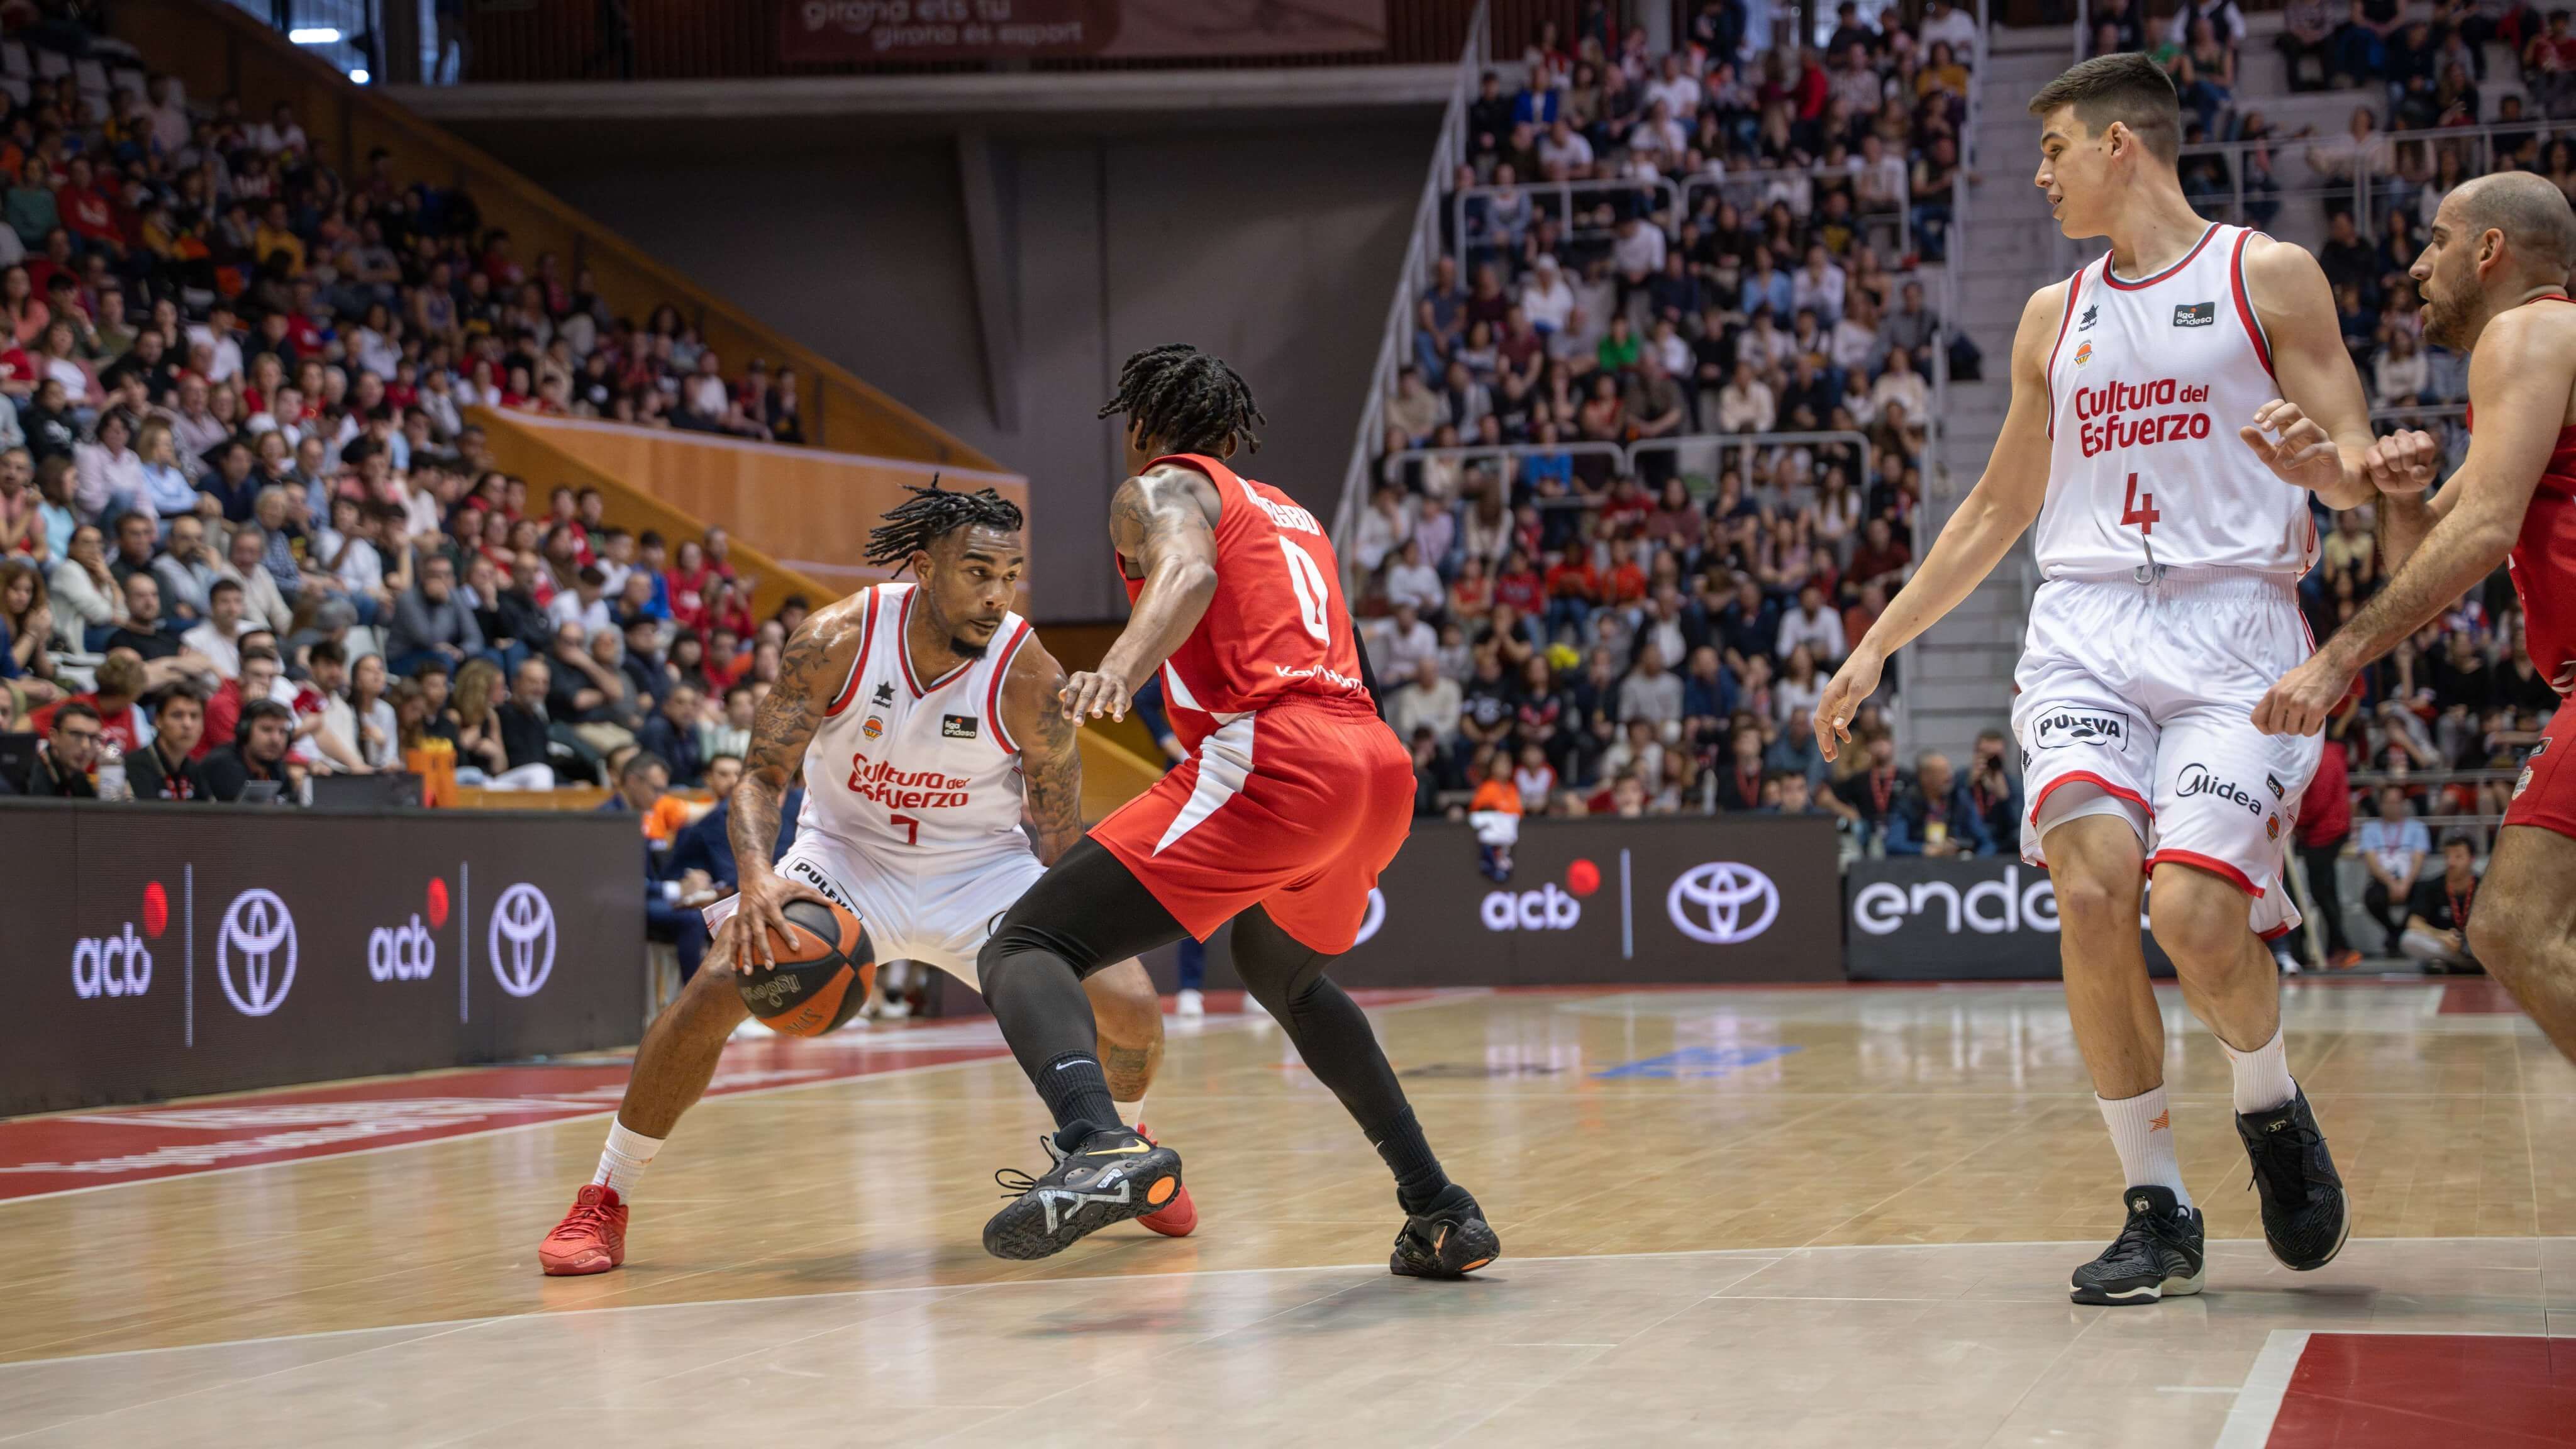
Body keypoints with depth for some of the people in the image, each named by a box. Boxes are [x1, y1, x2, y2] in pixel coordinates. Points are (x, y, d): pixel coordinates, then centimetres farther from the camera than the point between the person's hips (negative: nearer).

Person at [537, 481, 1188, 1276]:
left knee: (1130, 1005, -14)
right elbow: (764, 772, -16)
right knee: (719, 984, -22)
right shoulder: (836, 639, -22)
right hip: (847, 856, 0)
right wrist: (758, 876, -35)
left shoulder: (1030, 677, -22)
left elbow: (1061, 842, -10)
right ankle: (603, 1202, -4)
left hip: (982, 868, 0)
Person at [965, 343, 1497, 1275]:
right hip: (1381, 765, 8)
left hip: (1271, 761, -8)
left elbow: (1190, 573, -13)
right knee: (1283, 977, 35)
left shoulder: (1161, 489, 10)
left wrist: (1118, 672, -31)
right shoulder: (1294, 516, 33)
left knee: (1023, 951, -10)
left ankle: (1099, 1145, -41)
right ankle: (1439, 1212, 30)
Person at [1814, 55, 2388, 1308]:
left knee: (2195, 914, -20)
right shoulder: (2053, 318, 18)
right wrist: (1877, 645, 24)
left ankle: (2271, 1107, 13)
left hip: (2232, 626, -3)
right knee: (2091, 892, -18)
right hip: (2086, 628, 4)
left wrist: (2324, 459, -23)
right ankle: (2156, 1209, -7)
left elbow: (2358, 476, 2)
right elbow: (1999, 508, 26)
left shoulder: (2268, 276, 5)